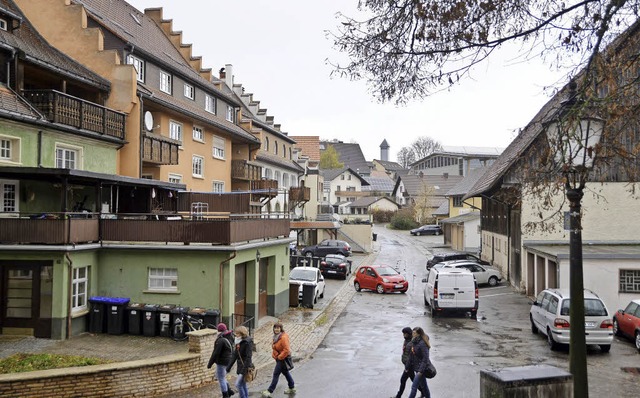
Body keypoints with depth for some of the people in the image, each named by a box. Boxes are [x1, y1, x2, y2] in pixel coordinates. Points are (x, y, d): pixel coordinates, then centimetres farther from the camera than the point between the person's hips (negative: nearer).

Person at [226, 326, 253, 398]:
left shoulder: (248, 342, -17)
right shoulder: (238, 342, 7)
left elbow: (248, 358, -21)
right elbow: (234, 355, 12)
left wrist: (242, 372, -23)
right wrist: (228, 368, 11)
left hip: (245, 367, -8)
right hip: (240, 366, 8)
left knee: (238, 384, -10)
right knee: (243, 385, 13)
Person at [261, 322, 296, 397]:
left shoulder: (283, 337, -23)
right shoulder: (276, 337, 5)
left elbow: (287, 350, -27)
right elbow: (274, 347, 20)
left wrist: (279, 357, -20)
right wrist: (274, 354, 7)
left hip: (283, 359, -9)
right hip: (278, 358, 9)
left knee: (276, 374, -5)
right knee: (286, 373, 20)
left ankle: (269, 391, 2)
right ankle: (292, 388, 34)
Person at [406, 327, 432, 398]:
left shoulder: (422, 344, -22)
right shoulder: (414, 342, 5)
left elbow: (425, 358, -23)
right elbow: (411, 355, 12)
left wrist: (421, 371, -24)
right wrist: (407, 366, 14)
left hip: (421, 368, -9)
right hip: (416, 367, 9)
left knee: (414, 387, -5)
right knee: (423, 386, 20)